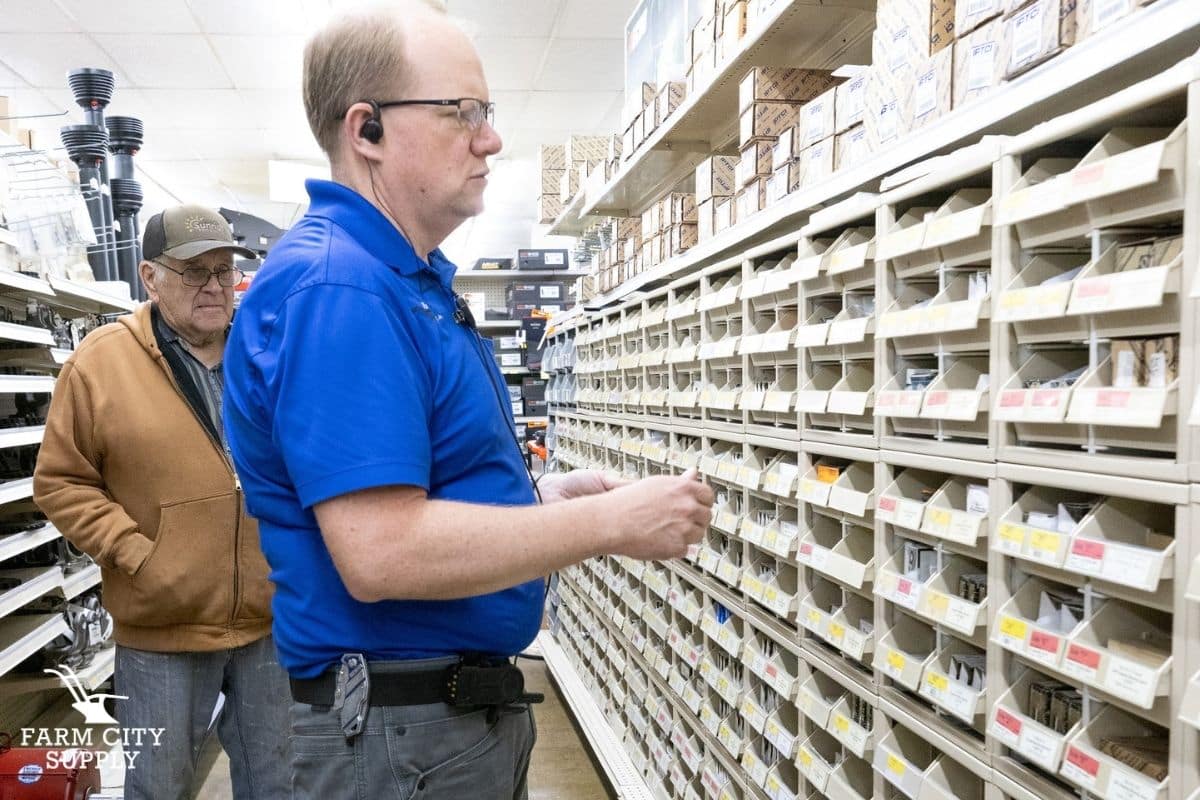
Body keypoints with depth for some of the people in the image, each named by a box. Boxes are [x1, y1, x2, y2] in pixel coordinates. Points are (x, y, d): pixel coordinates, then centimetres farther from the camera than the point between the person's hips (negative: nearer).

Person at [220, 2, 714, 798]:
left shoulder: (413, 282, 10)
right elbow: (381, 553, -29)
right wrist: (611, 522, -22)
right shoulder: (333, 286, -22)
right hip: (400, 727, -9)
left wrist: (544, 499, 3)